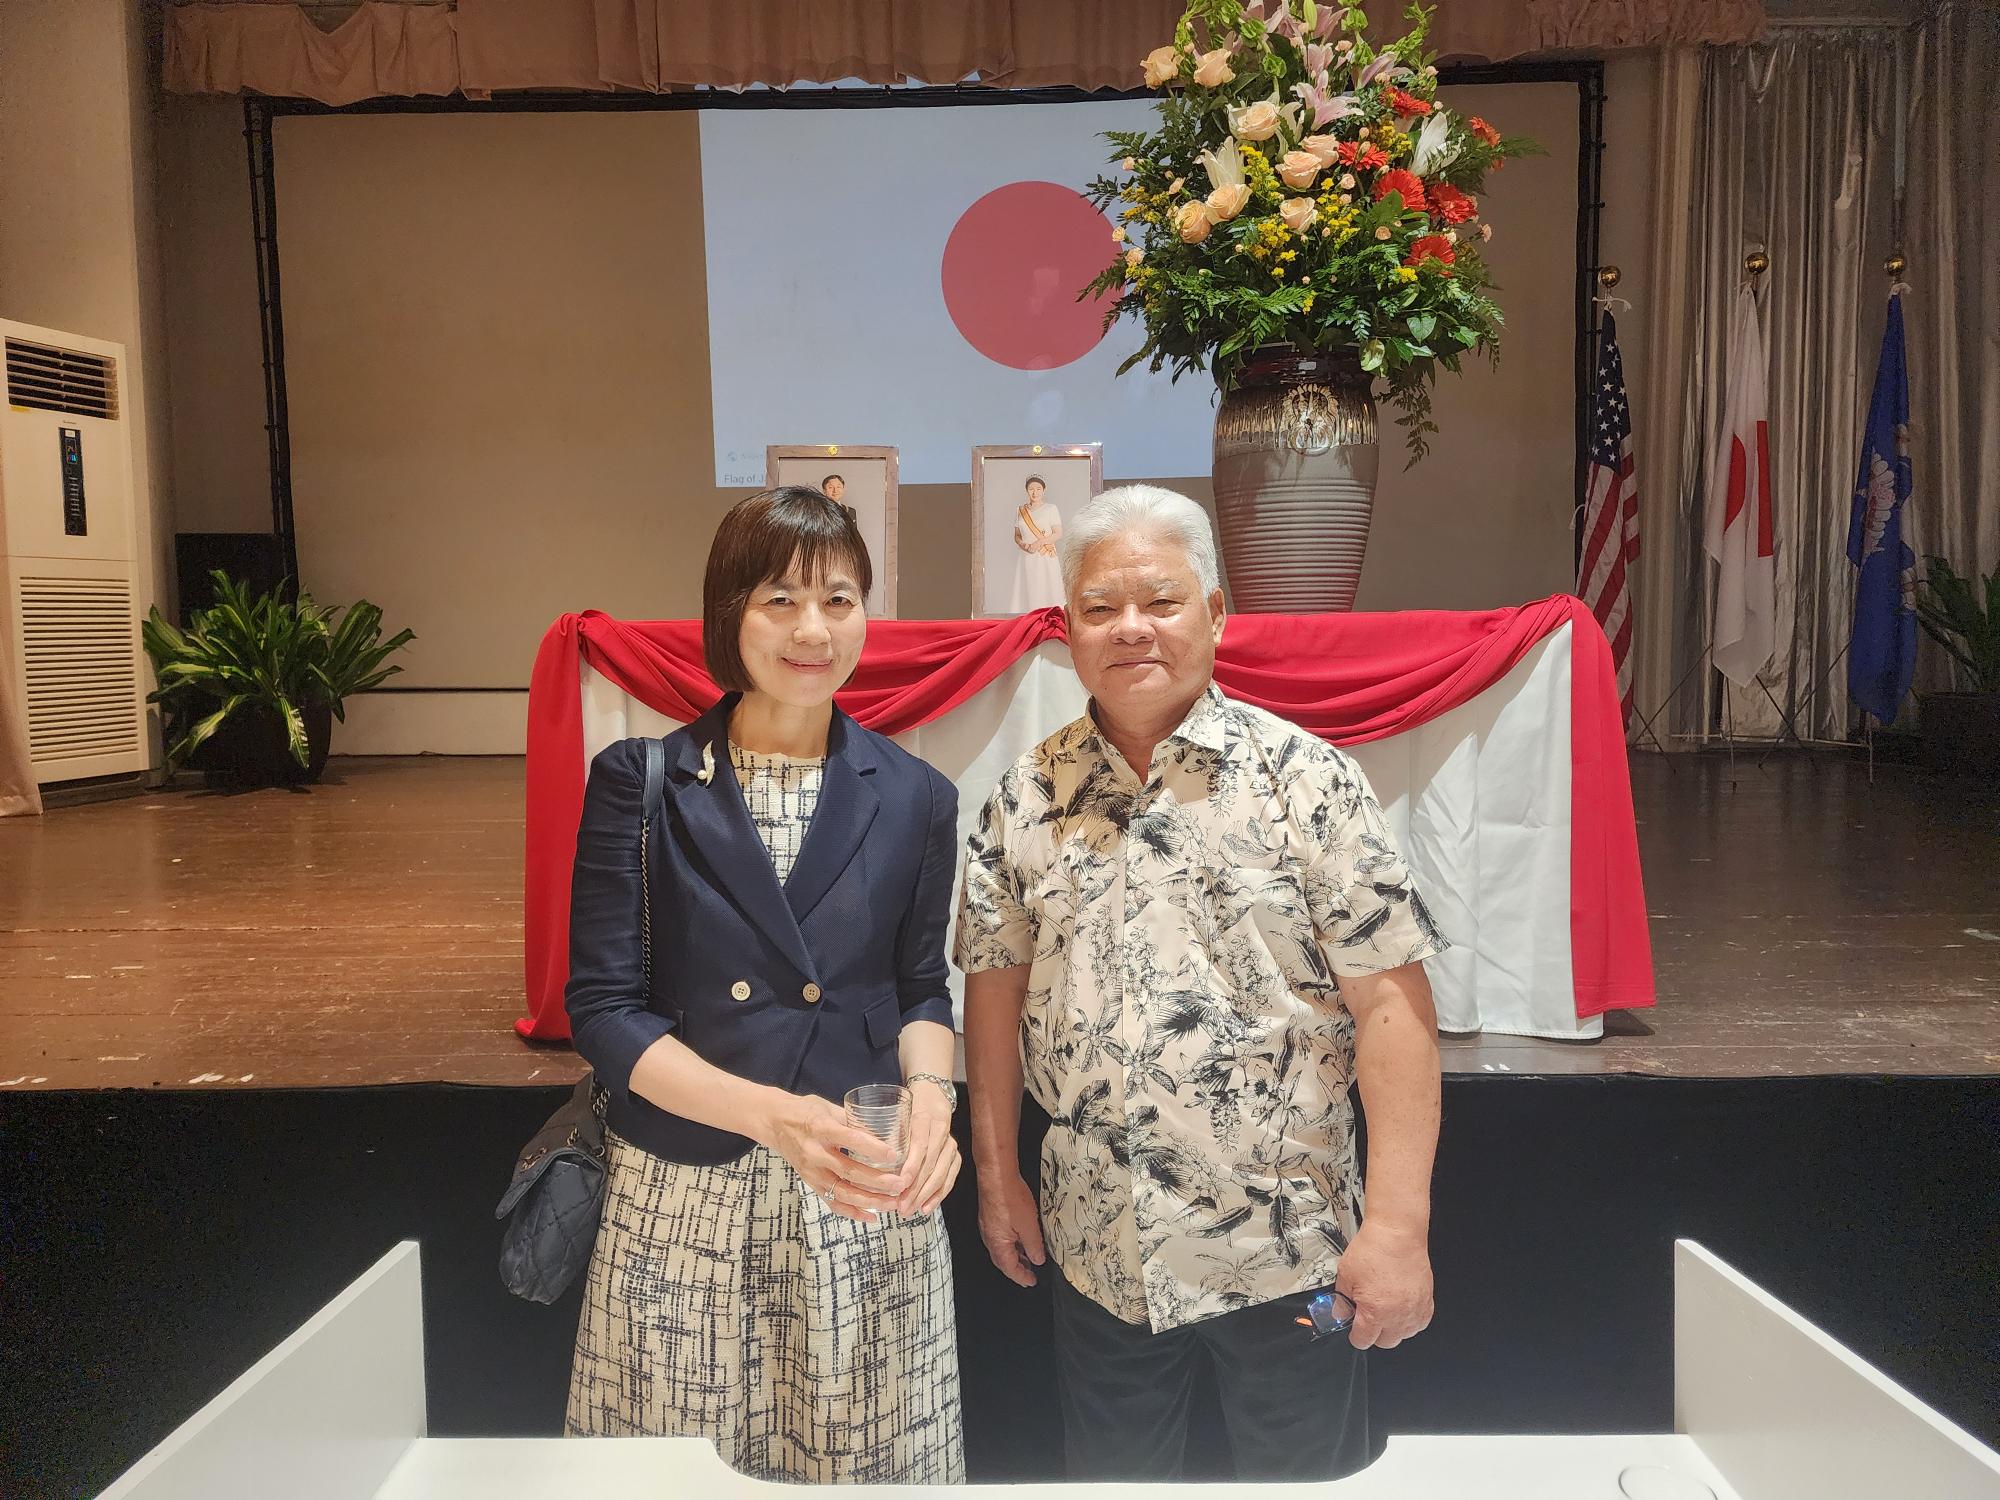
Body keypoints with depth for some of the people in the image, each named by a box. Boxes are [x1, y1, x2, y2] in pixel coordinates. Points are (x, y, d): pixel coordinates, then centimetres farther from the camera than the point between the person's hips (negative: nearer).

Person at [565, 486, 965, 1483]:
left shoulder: (915, 800, 2)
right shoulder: (639, 783, -4)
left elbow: (920, 990, 10)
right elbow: (602, 1006, -6)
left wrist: (930, 1092, -12)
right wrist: (769, 1113, -20)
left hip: (865, 1206, 1)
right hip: (683, 1203, -1)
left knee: (870, 1459, 11)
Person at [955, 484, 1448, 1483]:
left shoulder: (1306, 778, -11)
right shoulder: (1027, 795, 0)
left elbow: (1389, 1002, -12)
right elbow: (997, 984, 7)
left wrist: (1399, 1223, -15)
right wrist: (997, 1173, 7)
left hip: (1287, 1246, -2)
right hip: (1099, 1251, 3)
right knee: (1113, 1477, 21)